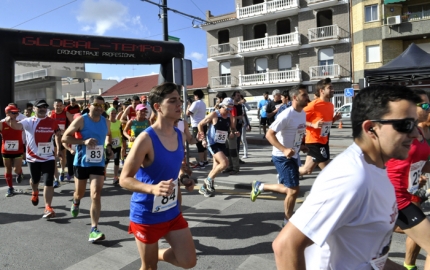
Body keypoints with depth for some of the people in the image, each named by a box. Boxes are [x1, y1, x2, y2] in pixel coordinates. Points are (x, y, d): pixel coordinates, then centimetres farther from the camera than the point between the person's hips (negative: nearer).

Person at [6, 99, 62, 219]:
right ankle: (35, 193, 54)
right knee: (35, 180, 20)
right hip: (33, 158, 0)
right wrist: (10, 121, -49)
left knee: (49, 183, -7)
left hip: (49, 158, 0)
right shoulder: (29, 121, -7)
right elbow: (17, 125, -27)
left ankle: (48, 208, -4)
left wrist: (59, 148, 20)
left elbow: (58, 134, 17)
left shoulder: (52, 122, 0)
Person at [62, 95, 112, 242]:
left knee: (96, 195, -11)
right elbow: (64, 138, -12)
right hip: (81, 163, -1)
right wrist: (84, 141, -25)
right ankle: (75, 202, 57)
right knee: (80, 193, 18)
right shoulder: (81, 120, -11)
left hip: (98, 164, 2)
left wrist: (108, 145, 5)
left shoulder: (106, 122, 3)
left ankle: (94, 230, -10)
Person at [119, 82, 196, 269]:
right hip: (146, 216, -6)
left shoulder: (179, 136, -1)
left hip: (172, 212, 6)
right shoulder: (146, 139, -23)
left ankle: (159, 254, 37)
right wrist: (152, 188, -38)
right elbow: (124, 179, -22)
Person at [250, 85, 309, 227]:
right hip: (282, 157, -9)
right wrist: (284, 150, -33)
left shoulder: (303, 113, 6)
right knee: (294, 189, -4)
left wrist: (302, 145, 7)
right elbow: (269, 134, -24)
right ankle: (288, 221, 17)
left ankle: (260, 186, 34)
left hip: (293, 156, 9)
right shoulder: (286, 115, -22)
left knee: (289, 189, 17)